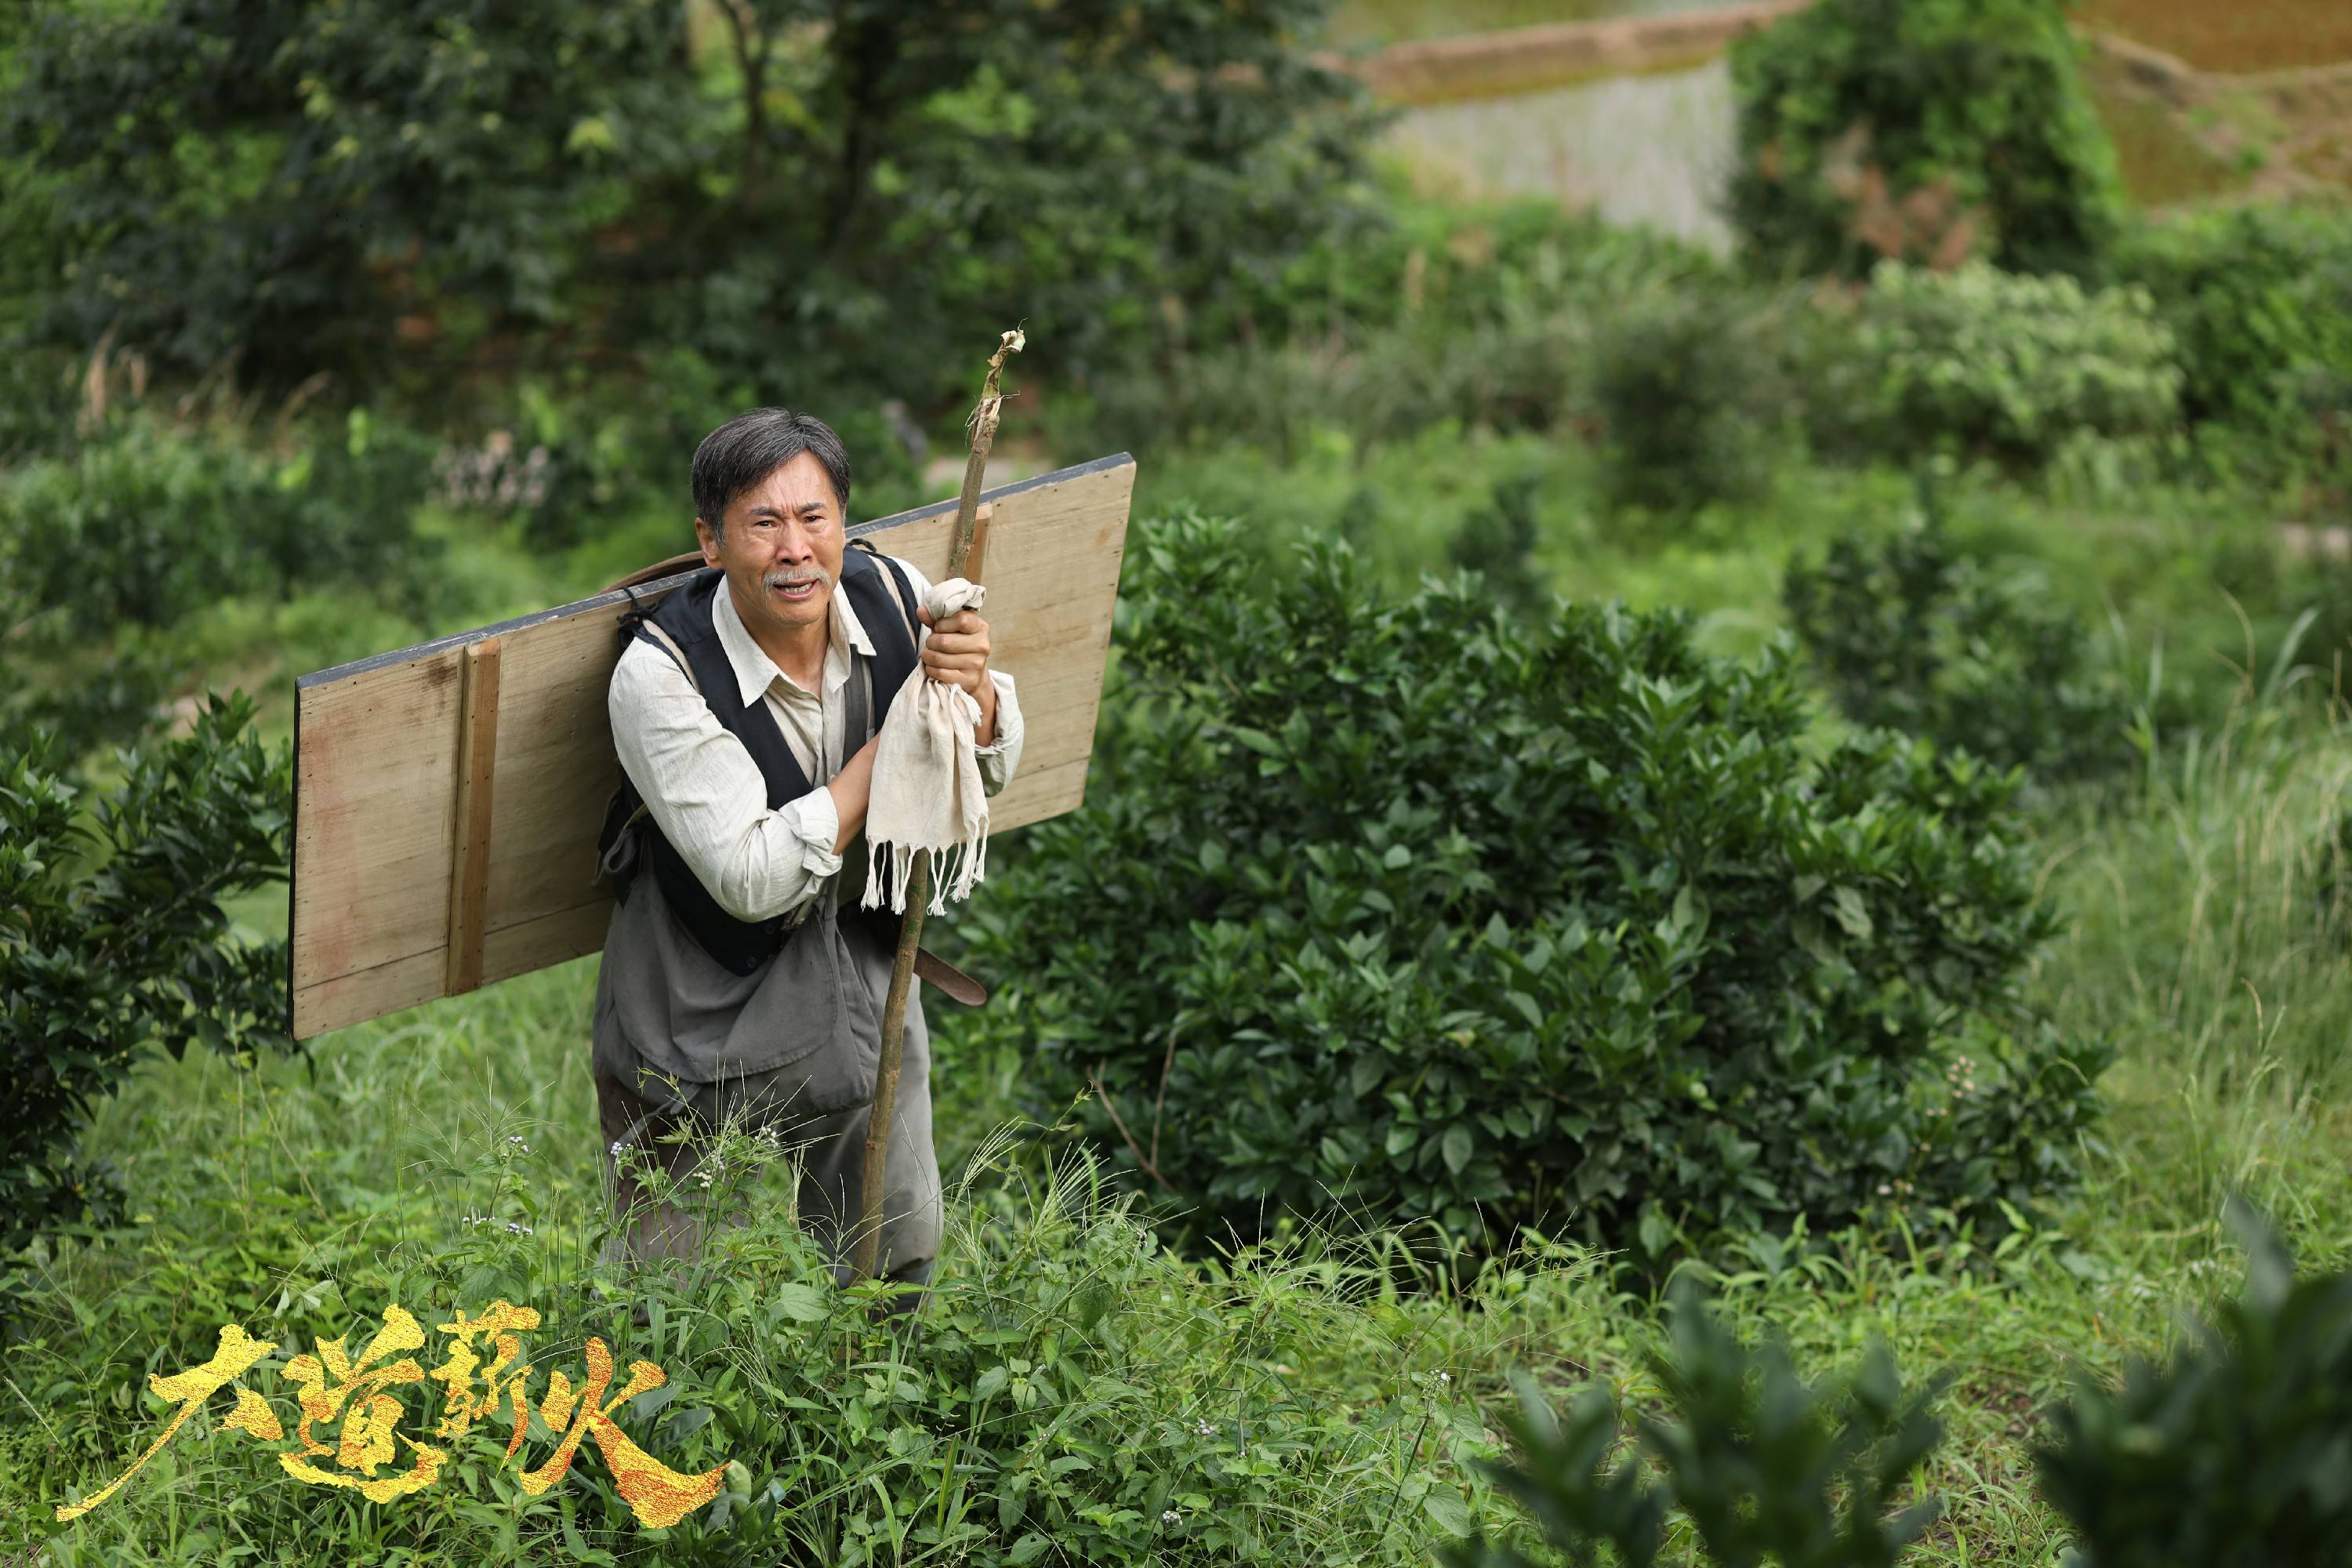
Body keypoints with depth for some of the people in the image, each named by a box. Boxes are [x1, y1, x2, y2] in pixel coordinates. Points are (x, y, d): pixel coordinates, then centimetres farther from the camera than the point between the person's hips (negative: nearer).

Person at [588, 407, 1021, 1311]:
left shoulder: (892, 597, -14)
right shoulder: (658, 674, -27)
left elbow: (991, 773, 1)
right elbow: (750, 877, -29)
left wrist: (973, 689, -23)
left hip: (858, 969, 4)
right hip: (705, 999, -4)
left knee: (896, 1255, 19)